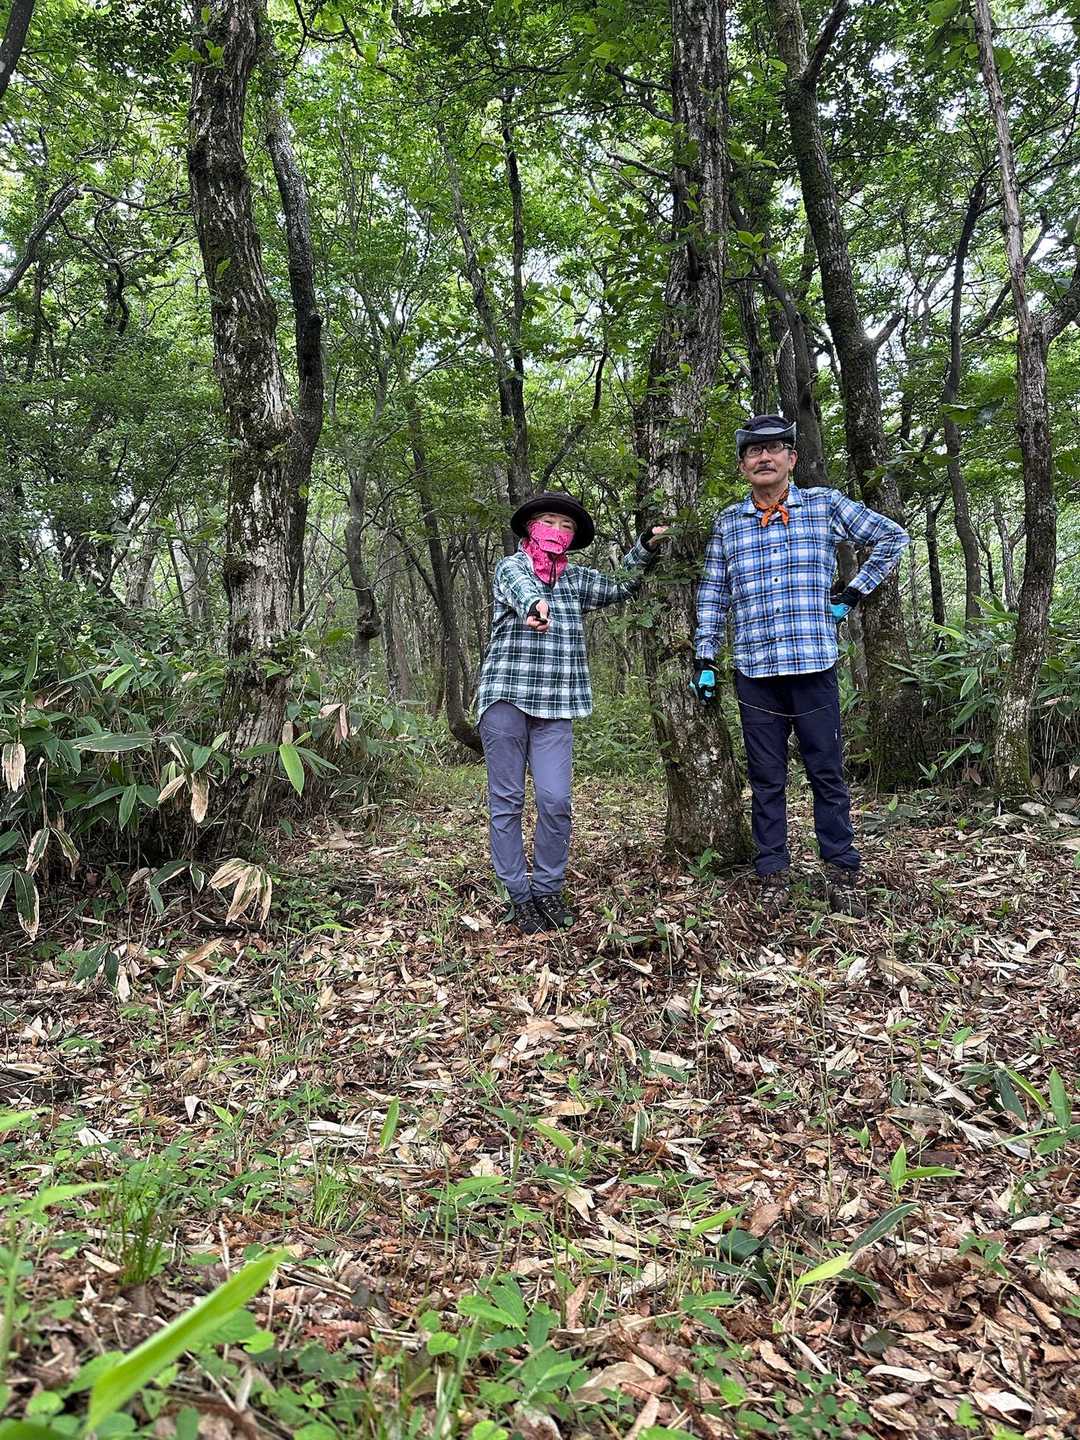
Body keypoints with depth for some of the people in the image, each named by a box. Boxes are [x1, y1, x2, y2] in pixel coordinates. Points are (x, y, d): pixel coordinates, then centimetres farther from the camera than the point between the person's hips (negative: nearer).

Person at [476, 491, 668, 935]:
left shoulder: (577, 578, 17)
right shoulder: (511, 566, 2)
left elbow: (620, 589, 20)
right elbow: (521, 589, -20)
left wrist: (645, 548, 4)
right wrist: (536, 606, -45)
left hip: (556, 707, 3)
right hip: (505, 698, -3)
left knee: (555, 801, -6)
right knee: (506, 801, 1)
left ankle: (547, 890, 11)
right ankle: (519, 895, 10)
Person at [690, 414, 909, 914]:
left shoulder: (825, 504, 5)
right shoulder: (727, 522, 10)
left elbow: (892, 536, 13)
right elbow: (712, 594, 13)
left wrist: (853, 594, 6)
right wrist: (704, 658, 8)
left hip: (814, 665, -1)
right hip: (755, 671, 2)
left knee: (827, 773, 4)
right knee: (766, 778, 6)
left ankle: (841, 872, 15)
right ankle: (774, 876, 15)